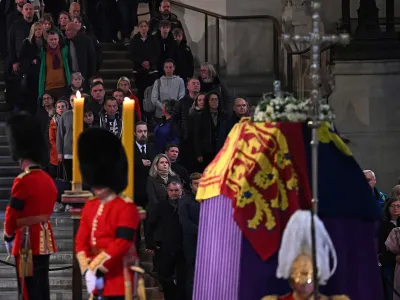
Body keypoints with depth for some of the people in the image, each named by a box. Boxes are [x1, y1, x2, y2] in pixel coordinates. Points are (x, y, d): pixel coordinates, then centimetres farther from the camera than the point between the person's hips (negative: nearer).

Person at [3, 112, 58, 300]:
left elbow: (12, 214, -12)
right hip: (45, 238, 8)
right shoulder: (48, 179, 8)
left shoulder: (23, 181, -17)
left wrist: (8, 237, 3)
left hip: (27, 240, -8)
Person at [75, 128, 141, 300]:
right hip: (97, 277, 7)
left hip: (118, 277, -7)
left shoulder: (126, 207, -10)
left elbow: (122, 243, -18)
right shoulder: (90, 207, 13)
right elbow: (81, 240, 8)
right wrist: (87, 268, -7)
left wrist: (96, 266, -19)